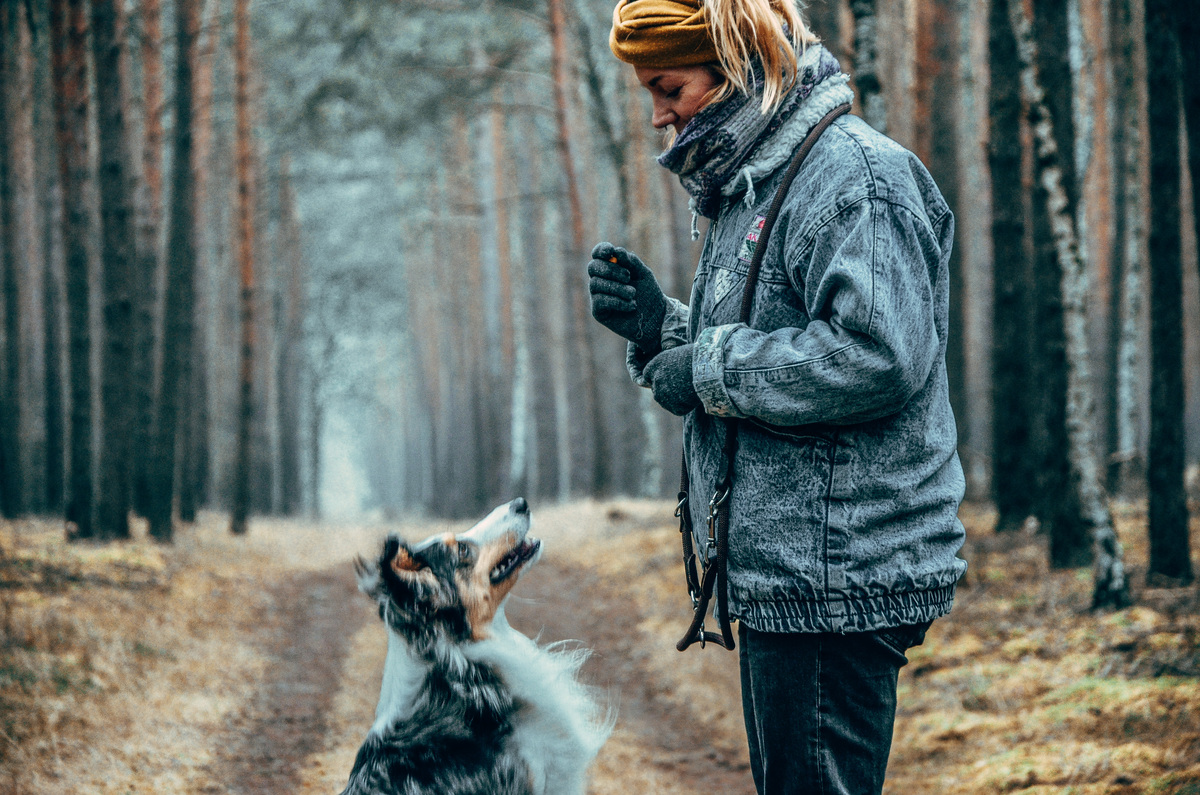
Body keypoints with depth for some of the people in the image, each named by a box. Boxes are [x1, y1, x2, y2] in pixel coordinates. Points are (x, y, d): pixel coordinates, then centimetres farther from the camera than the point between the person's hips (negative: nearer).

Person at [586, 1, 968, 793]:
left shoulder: (855, 176, -14)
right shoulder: (756, 186, 18)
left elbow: (877, 356, -27)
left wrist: (709, 370, -17)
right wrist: (661, 326, 6)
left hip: (835, 576, -11)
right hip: (786, 578, 11)